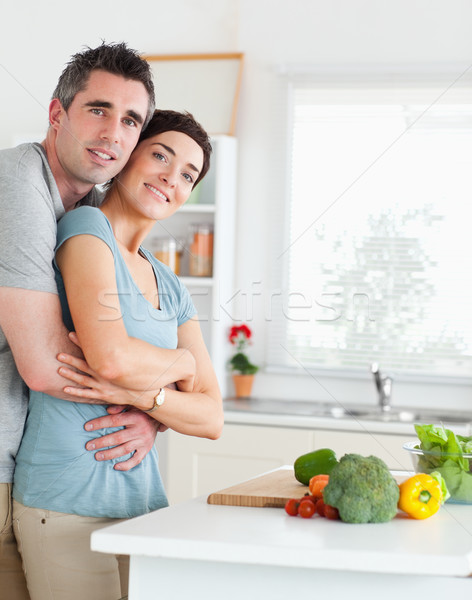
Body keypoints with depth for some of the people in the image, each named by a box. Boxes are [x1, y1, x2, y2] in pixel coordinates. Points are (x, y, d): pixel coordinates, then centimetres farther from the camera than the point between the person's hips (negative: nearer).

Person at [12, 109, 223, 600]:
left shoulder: (171, 289, 15)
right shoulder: (86, 227, -6)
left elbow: (211, 420, 9)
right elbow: (111, 356, -22)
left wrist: (139, 395, -11)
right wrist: (182, 363, -3)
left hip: (143, 499, 7)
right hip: (70, 503, -7)